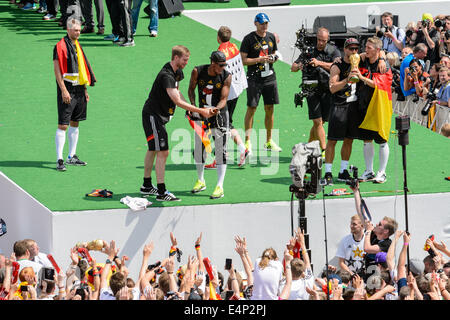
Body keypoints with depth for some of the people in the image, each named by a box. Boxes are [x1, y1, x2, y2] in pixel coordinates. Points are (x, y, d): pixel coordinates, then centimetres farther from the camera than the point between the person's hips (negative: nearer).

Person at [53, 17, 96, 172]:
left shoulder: (77, 46, 14)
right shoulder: (61, 46, -10)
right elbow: (57, 69, -14)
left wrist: (85, 89, 19)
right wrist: (63, 90, -20)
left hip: (79, 90, 8)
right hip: (67, 89, -8)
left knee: (75, 123, 14)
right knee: (63, 125, -9)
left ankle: (72, 157, 22)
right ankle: (59, 160, -8)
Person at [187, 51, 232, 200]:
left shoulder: (226, 76, -15)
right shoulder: (198, 71, -11)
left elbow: (223, 99, -15)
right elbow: (191, 89, 5)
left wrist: (216, 109, -34)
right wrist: (192, 106, -7)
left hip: (220, 115, -3)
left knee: (221, 151, -7)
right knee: (198, 149, 9)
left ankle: (220, 187, -7)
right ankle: (201, 181, 29)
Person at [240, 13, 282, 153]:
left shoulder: (271, 37, 10)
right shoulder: (249, 39, -7)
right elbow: (244, 60, -8)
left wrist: (274, 58, -1)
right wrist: (259, 59, -19)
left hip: (270, 77, 5)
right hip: (254, 78, -5)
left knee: (269, 109, 7)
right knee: (251, 108, -5)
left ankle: (269, 141, 16)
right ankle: (247, 142, 0)